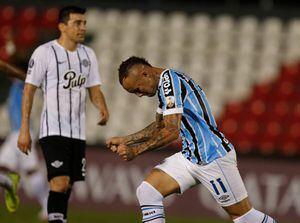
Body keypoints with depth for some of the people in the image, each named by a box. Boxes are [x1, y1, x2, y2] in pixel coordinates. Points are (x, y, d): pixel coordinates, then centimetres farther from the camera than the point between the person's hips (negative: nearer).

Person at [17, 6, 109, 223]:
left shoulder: (88, 54, 11)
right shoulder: (45, 52, -7)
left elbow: (94, 89, 13)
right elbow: (29, 90, -6)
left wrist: (102, 108, -10)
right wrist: (24, 129, -9)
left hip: (78, 132, 6)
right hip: (53, 131, -6)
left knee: (68, 185, 9)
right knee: (60, 182, -18)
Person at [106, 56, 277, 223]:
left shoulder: (170, 80, -17)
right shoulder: (165, 84, 13)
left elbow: (172, 131, -23)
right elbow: (159, 127, 26)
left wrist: (137, 150, -18)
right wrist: (125, 140, 19)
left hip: (213, 156, -10)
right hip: (190, 156, 10)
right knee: (147, 192, -3)